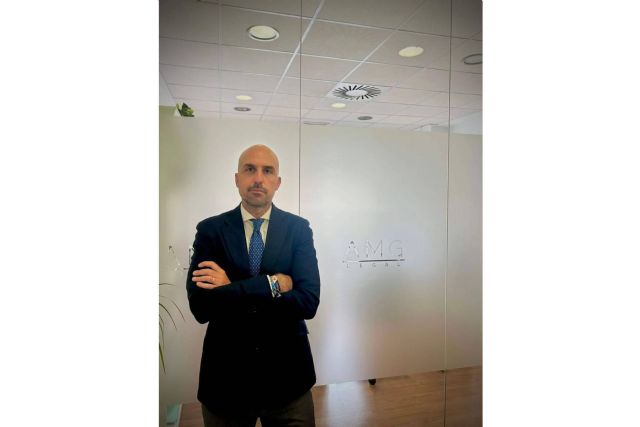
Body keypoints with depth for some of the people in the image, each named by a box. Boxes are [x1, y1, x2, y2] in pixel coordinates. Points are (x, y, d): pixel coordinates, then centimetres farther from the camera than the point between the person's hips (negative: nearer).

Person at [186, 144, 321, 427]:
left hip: (287, 373, 0)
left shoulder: (298, 228, -6)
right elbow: (200, 307, -16)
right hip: (226, 375, 1)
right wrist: (273, 284, -20)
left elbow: (309, 301, -16)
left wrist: (231, 289, -19)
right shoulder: (210, 230, -6)